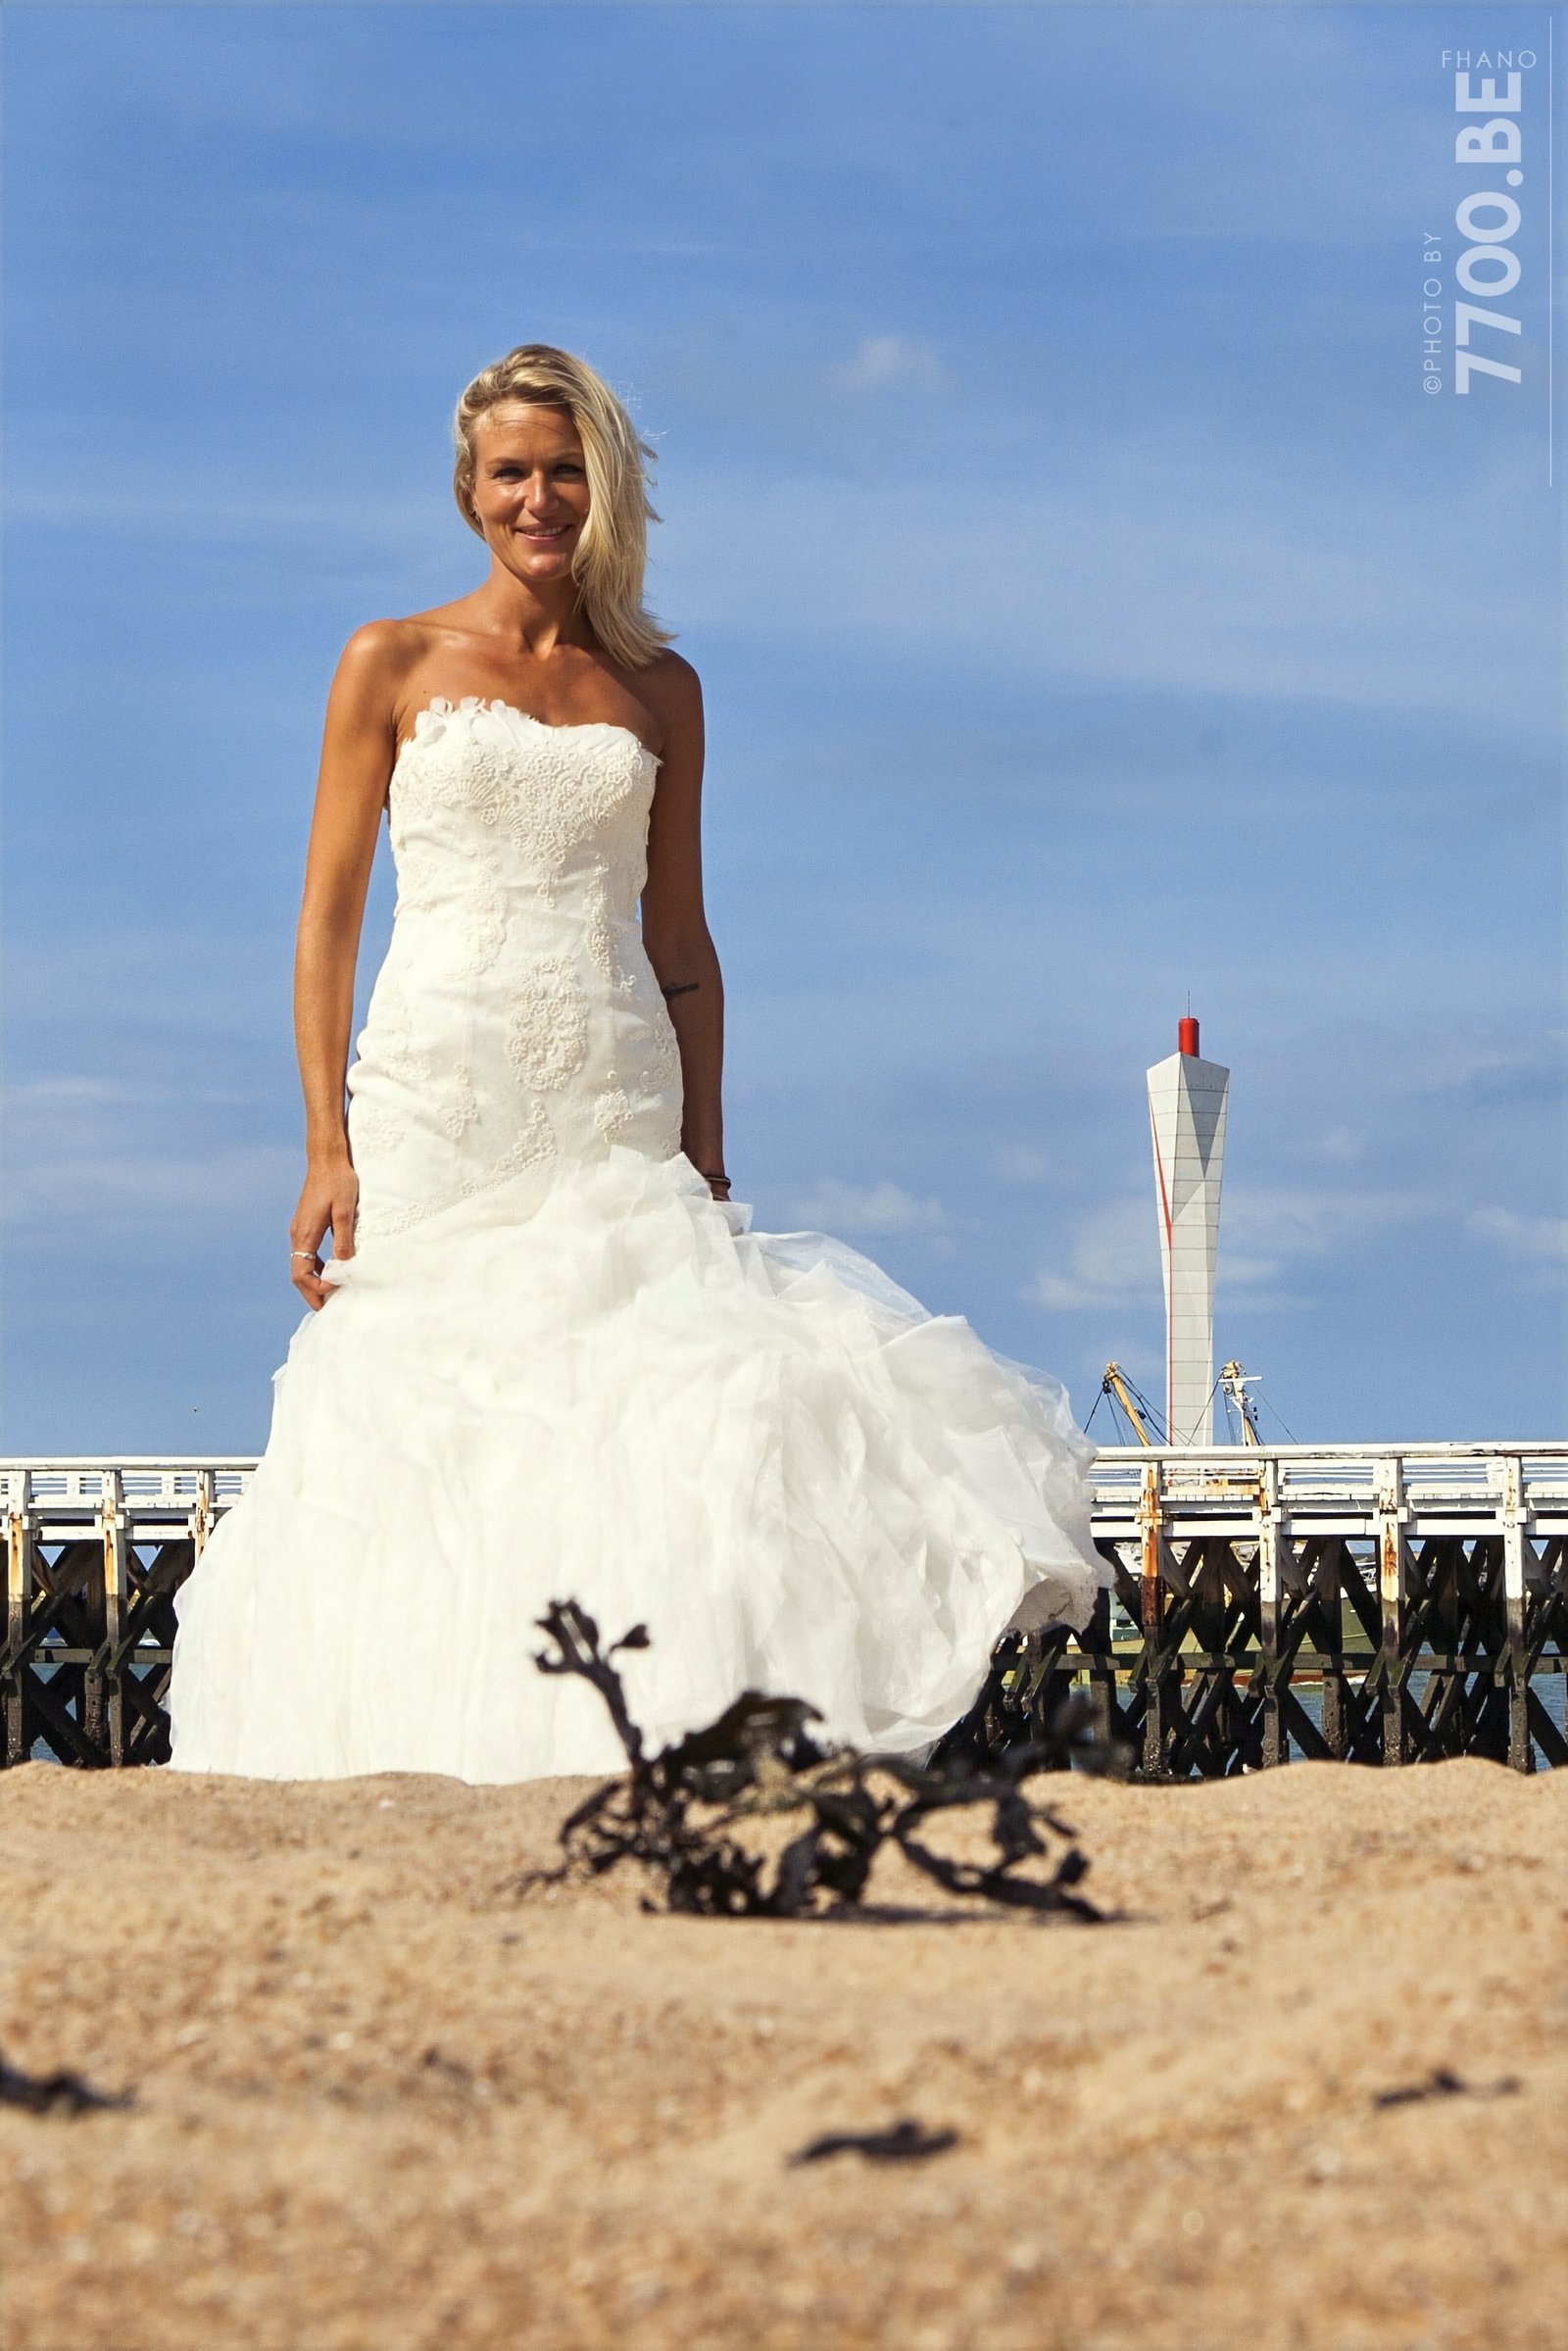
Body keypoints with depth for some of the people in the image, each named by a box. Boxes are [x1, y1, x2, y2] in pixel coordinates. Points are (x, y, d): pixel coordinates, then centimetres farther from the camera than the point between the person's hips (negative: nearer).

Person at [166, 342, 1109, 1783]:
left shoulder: (658, 689, 14)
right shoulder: (395, 666, 8)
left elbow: (681, 942, 15)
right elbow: (328, 920, 5)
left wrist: (705, 1165, 8)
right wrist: (326, 1147, -5)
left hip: (614, 1120, 2)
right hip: (438, 1101, -1)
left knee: (629, 1417, -12)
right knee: (425, 1432, -6)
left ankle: (618, 1751, -9)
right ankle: (421, 1760, 2)